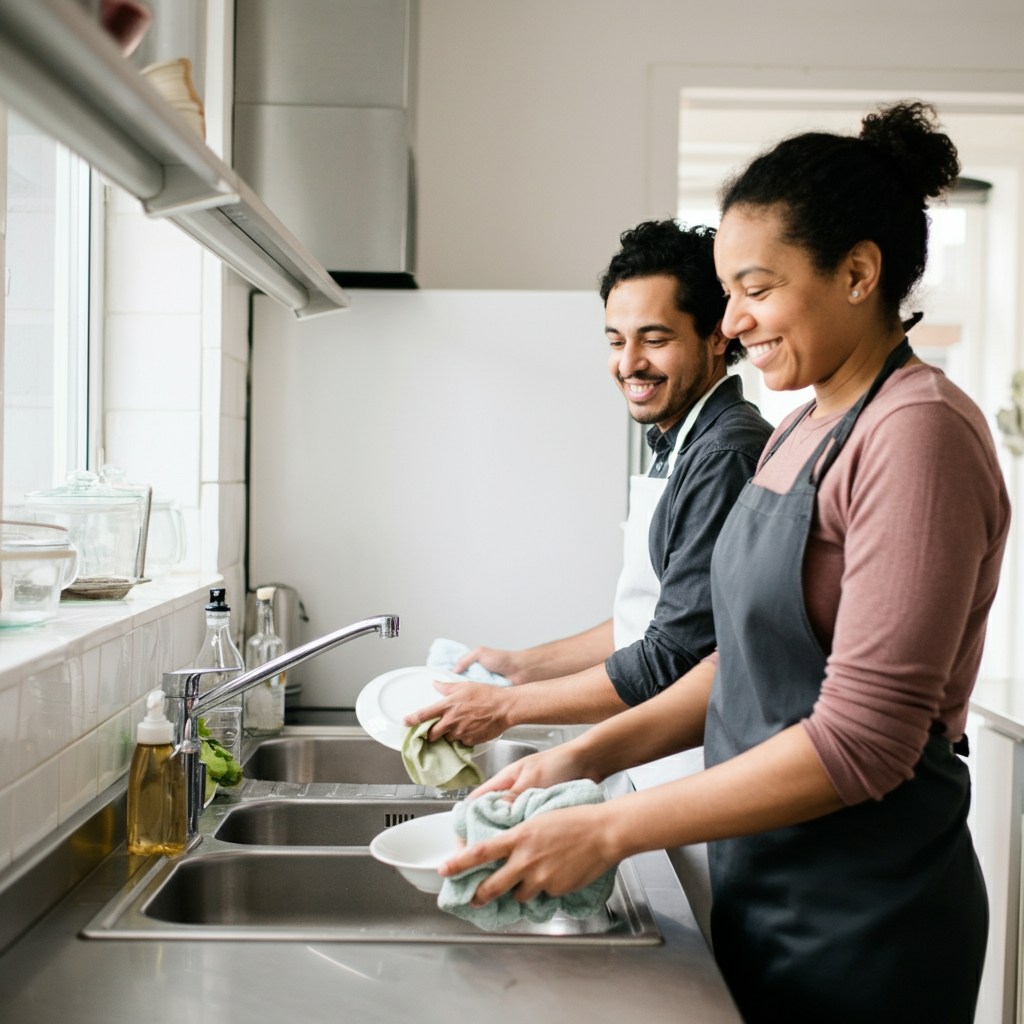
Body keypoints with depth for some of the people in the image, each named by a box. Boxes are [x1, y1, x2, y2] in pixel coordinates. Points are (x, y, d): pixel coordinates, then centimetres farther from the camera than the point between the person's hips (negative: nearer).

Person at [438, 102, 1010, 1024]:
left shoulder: (921, 432, -19)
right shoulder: (800, 434, 8)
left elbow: (863, 739, -23)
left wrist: (613, 829, -22)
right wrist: (589, 756, -1)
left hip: (862, 922, -7)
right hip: (762, 893, 8)